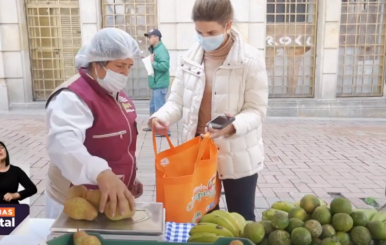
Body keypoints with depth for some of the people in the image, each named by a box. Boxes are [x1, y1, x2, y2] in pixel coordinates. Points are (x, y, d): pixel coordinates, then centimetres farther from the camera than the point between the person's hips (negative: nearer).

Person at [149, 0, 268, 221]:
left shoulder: (250, 60, -13)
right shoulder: (190, 58, 0)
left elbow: (257, 110, -14)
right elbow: (177, 100, 3)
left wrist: (232, 126, -34)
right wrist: (161, 117, -18)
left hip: (237, 156, -4)